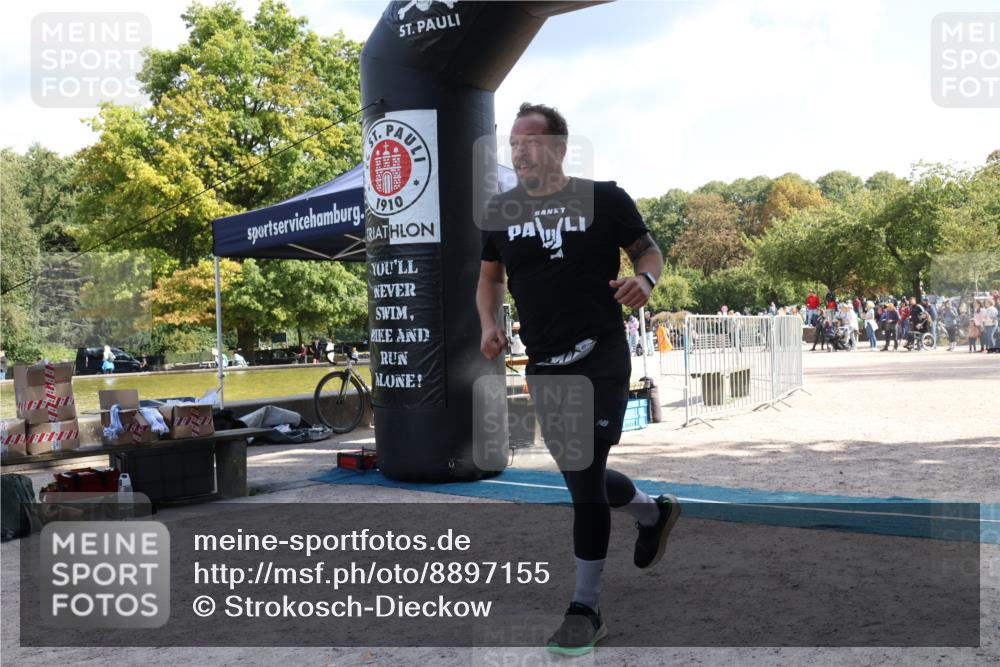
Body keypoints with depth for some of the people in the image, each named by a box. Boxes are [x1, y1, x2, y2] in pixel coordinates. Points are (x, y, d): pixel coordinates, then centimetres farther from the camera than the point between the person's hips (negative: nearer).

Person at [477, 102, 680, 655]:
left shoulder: (604, 199, -5)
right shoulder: (500, 211, 6)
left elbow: (648, 248, 4)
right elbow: (490, 277, 17)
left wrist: (645, 279, -18)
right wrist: (488, 324, -1)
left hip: (599, 359, -5)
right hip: (543, 365, 5)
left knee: (585, 475, -6)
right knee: (580, 475, 15)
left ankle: (586, 609, 7)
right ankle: (654, 512, 46)